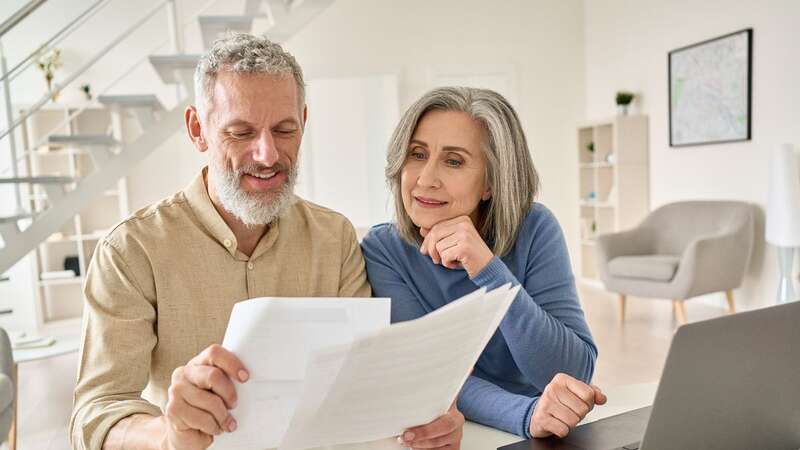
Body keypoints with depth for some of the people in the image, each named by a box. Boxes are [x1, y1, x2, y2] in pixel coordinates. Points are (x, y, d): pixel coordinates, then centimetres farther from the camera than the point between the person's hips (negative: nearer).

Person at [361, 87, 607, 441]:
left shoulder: (533, 229, -10)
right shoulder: (382, 250, -10)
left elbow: (576, 372, -15)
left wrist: (489, 270, -26)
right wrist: (526, 415, -34)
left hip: (544, 436, 1)